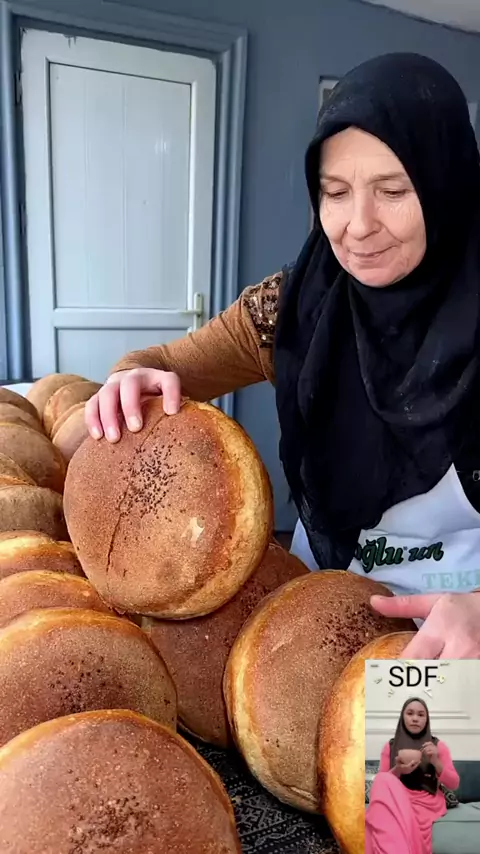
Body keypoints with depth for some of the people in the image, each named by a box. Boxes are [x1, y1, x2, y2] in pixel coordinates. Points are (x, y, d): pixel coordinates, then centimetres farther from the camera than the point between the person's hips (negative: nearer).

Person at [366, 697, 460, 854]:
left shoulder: (437, 745, 10)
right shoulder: (390, 746, 11)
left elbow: (454, 784, 6)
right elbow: (381, 782, 8)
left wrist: (436, 761, -13)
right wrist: (397, 771, -14)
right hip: (398, 800, 3)